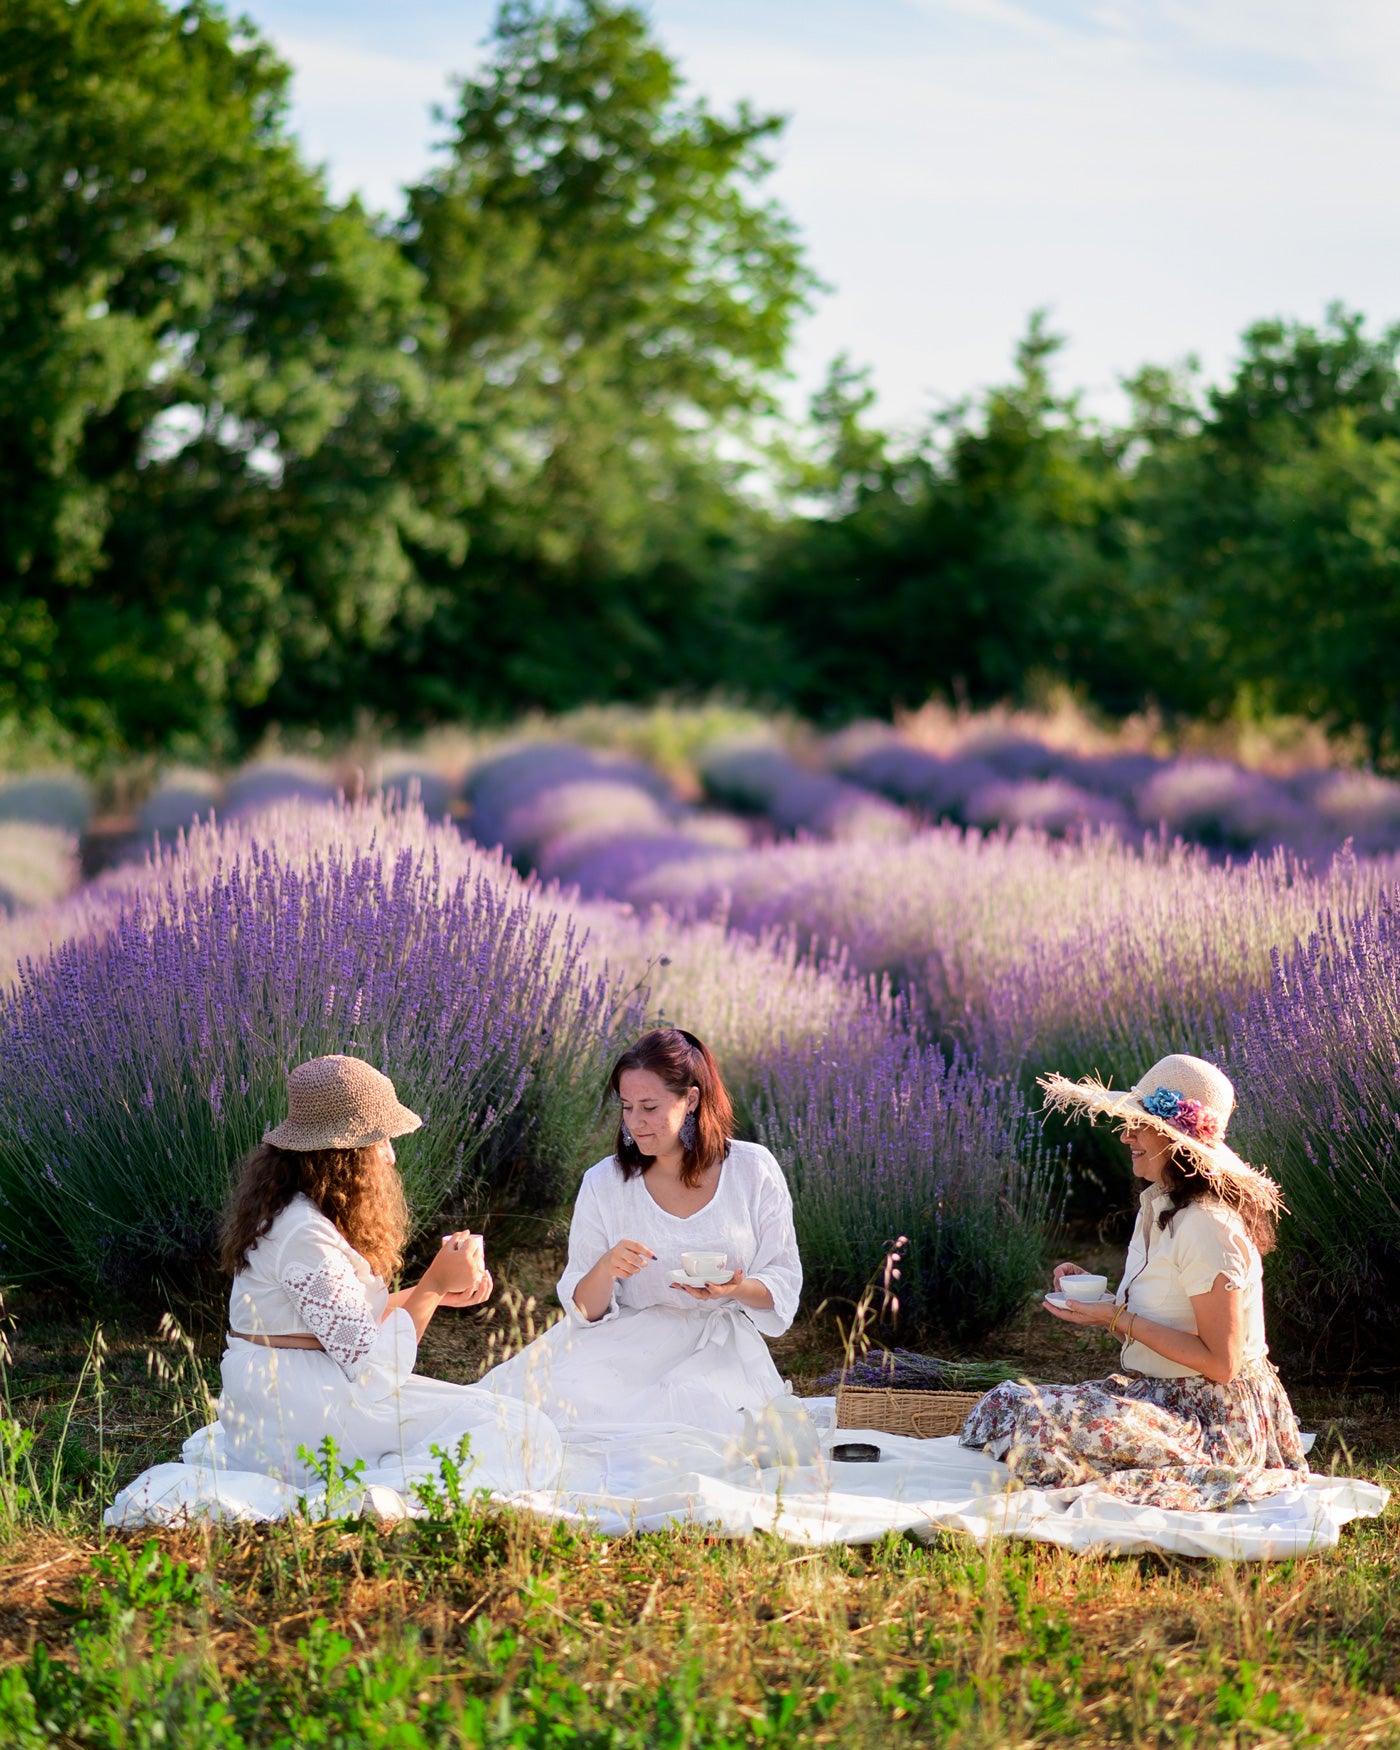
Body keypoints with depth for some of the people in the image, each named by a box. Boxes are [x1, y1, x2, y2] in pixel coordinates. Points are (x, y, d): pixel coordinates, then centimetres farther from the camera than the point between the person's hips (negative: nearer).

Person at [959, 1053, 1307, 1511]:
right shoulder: (1156, 1206, 10)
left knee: (1045, 1421, -28)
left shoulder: (1208, 1229, -20)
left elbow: (1220, 1363, -20)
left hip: (1218, 1422, -9)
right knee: (1006, 1402, -4)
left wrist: (1120, 1319, -18)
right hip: (1159, 1395, 9)